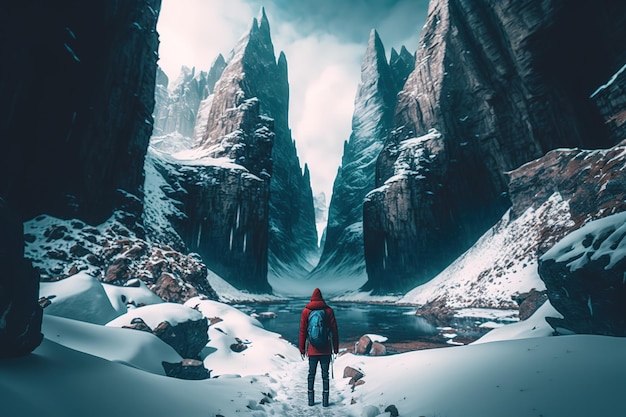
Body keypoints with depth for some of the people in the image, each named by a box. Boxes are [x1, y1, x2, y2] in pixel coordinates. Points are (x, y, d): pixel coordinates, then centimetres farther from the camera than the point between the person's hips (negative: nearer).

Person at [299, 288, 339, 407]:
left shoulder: (306, 311, -2)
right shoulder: (329, 311, -3)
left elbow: (302, 331, 0)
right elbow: (334, 331, -1)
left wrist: (302, 349, 7)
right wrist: (336, 348, 6)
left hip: (312, 350, 1)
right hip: (326, 350, 0)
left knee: (311, 374, 13)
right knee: (325, 374, 10)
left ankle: (311, 399, 19)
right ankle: (325, 400, 13)